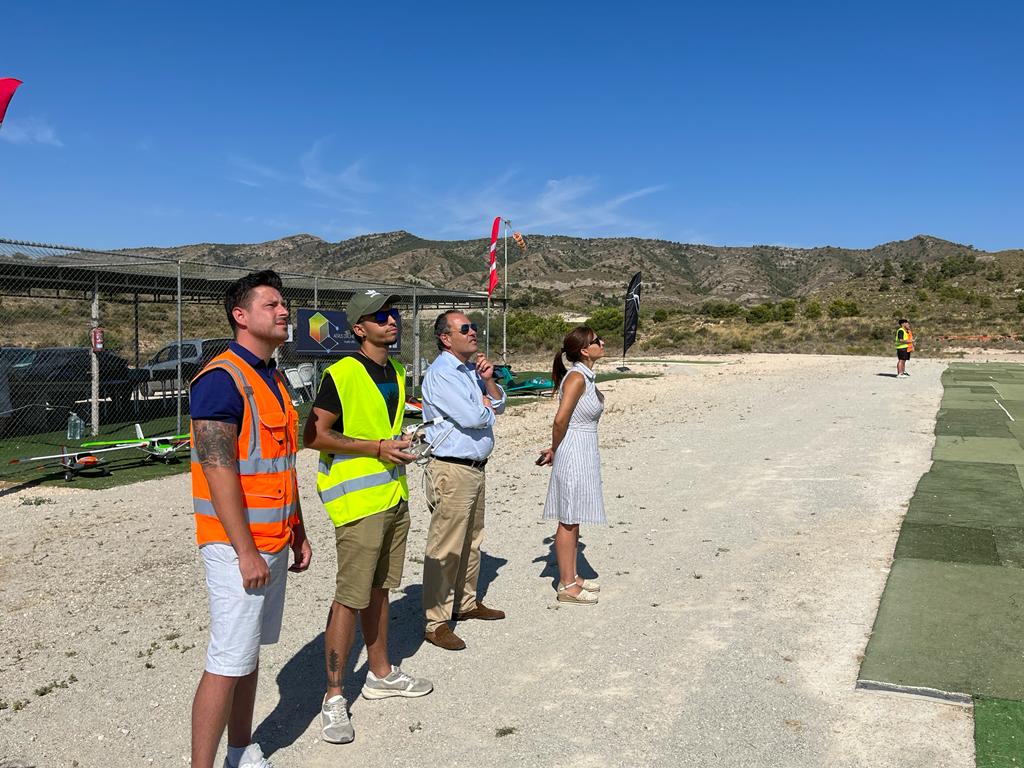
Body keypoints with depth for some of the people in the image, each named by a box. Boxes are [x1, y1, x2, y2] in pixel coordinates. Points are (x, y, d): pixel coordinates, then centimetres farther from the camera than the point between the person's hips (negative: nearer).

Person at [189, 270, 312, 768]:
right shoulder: (222, 379, -15)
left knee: (251, 653, 17)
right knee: (228, 663, -4)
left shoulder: (272, 377, 13)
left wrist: (297, 532, 18)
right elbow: (218, 471, -20)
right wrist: (247, 552, -20)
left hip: (273, 541, 9)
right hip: (238, 545, -9)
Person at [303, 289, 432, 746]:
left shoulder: (395, 372, 12)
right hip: (357, 501, -8)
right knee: (350, 598, -4)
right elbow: (313, 436, -17)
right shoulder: (341, 375, -14)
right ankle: (334, 697, 7)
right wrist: (376, 447, -19)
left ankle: (380, 674, 32)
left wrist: (400, 446, 10)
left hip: (394, 496, 8)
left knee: (379, 588, 18)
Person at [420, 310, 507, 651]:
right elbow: (470, 416, -23)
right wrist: (486, 402, -2)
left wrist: (488, 380, -3)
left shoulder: (471, 369, 13)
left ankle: (465, 603, 34)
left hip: (475, 467, 10)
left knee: (472, 541, 19)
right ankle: (436, 622, 3)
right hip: (452, 471, -9)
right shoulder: (440, 374, -15)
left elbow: (499, 405, 14)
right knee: (445, 548, -5)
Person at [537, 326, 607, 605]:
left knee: (574, 519, 16)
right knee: (568, 520, -1)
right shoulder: (576, 378, -18)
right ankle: (566, 586, 7)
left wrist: (556, 449, 6)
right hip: (573, 453, -9)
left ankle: (572, 576, 27)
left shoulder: (586, 377, 11)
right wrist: (555, 450, -8)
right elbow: (560, 419, -23)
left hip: (585, 454, 9)